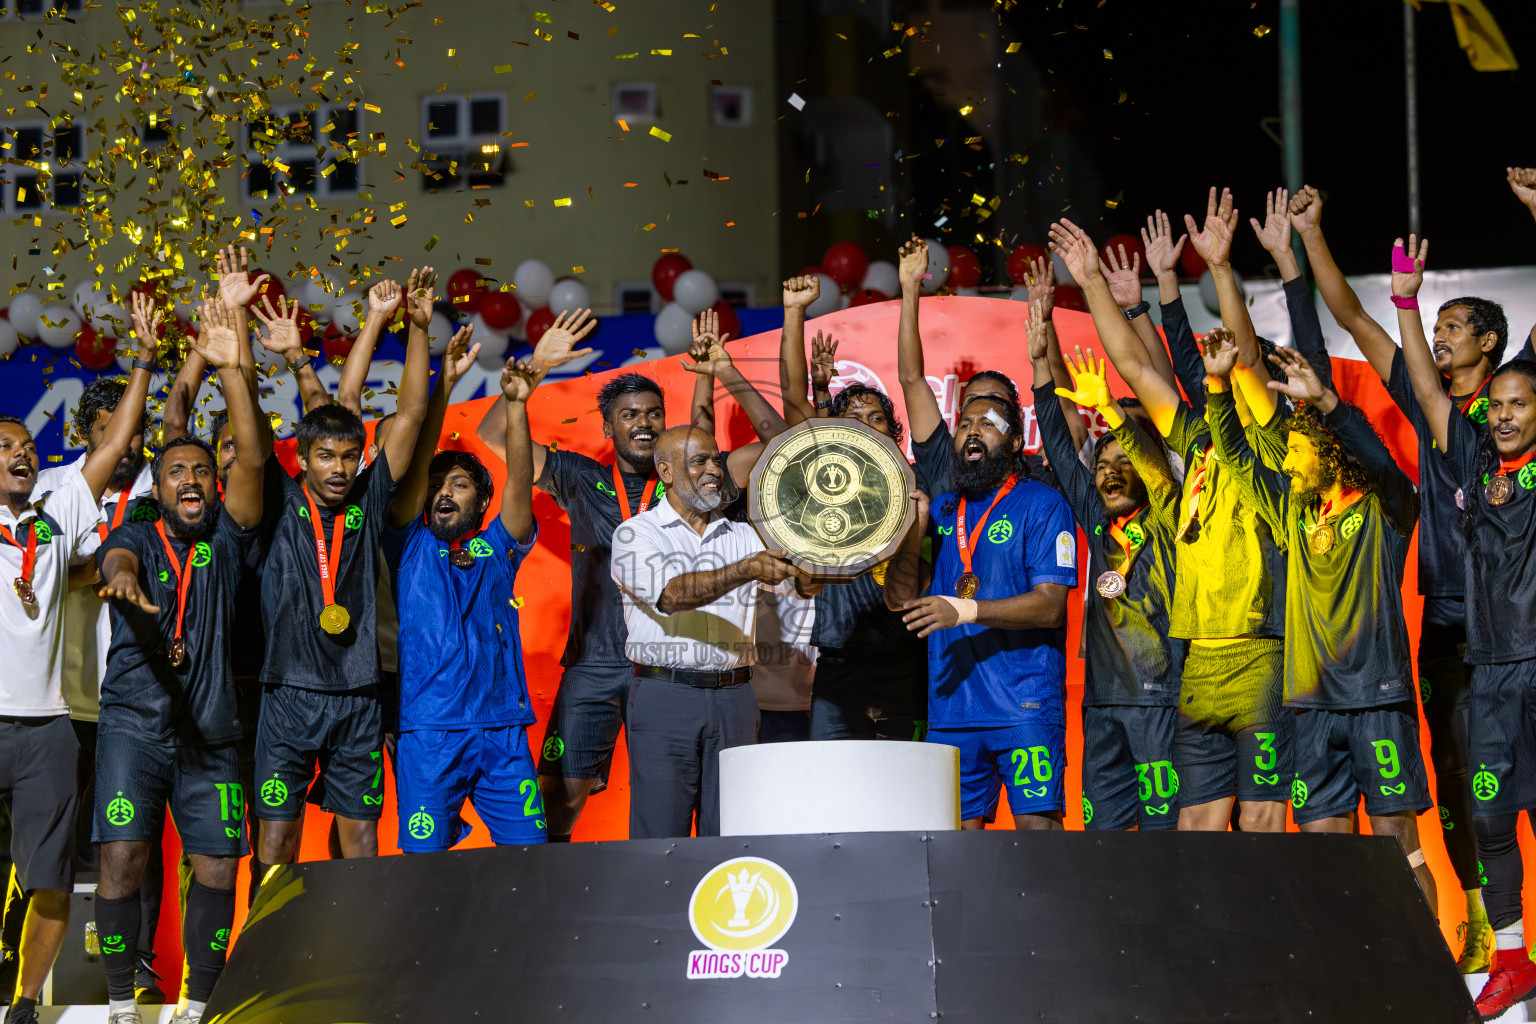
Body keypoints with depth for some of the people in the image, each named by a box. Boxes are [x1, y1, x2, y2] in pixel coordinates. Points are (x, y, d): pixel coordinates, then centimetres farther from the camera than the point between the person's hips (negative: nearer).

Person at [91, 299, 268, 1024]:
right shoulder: (134, 537, 6)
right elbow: (119, 562, -19)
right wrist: (124, 581, -45)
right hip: (134, 721, -2)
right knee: (122, 857, -13)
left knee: (218, 869, -3)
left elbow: (253, 457, -2)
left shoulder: (225, 541, 10)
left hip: (210, 732, 2)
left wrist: (231, 368, -11)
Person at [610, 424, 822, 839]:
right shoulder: (636, 534, 0)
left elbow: (805, 583, 4)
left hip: (733, 698, 4)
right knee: (660, 840, -5)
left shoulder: (742, 537, 14)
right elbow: (673, 594, -18)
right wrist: (747, 570, -30)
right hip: (665, 698, -4)